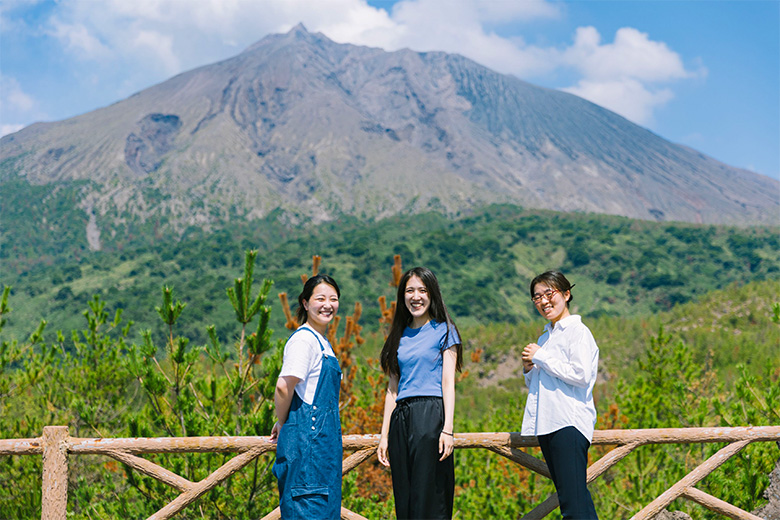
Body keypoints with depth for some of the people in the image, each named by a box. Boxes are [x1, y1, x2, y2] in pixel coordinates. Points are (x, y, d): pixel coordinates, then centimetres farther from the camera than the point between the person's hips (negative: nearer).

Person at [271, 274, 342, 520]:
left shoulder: (322, 342, 16)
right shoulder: (303, 339, -14)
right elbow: (284, 386, -20)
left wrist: (282, 424, 14)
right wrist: (282, 423, -7)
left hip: (323, 437, 10)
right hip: (307, 434, -10)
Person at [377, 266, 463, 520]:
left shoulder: (443, 330, 4)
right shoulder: (400, 335, 17)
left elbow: (448, 383, -3)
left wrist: (448, 428, -14)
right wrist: (384, 434, 11)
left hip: (430, 414, -5)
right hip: (401, 418, 5)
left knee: (429, 498, -8)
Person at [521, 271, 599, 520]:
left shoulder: (578, 332, -3)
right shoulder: (545, 338, 21)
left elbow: (580, 375, -17)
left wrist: (541, 357, -11)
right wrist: (529, 369, 7)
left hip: (569, 424, -8)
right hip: (547, 424, 8)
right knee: (568, 497, 7)